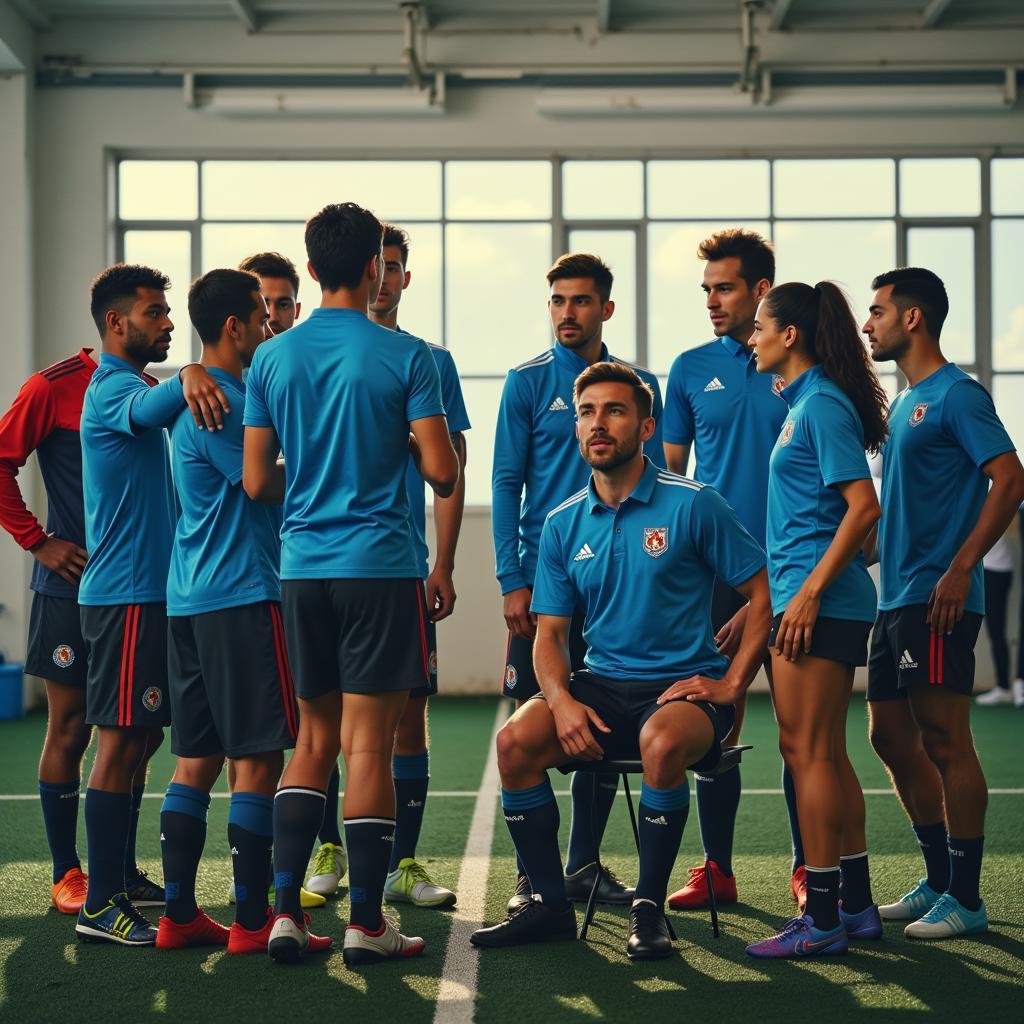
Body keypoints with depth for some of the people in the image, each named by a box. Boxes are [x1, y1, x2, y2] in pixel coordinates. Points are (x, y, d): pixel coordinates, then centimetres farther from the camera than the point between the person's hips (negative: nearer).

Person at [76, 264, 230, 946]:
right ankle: (101, 907, -7)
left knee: (142, 739, 14)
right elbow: (150, 409, -38)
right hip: (125, 595, -10)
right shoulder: (113, 388, -14)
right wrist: (187, 377, -59)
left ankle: (123, 880, 23)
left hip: (150, 592, 10)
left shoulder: (131, 386, 19)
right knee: (122, 742, -9)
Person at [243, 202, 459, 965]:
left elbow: (256, 482, 5)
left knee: (314, 740, 13)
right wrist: (448, 474, 14)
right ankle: (367, 924, 3)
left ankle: (286, 910, 6)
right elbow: (440, 470, -9)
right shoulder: (406, 357, -6)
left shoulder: (272, 359, 5)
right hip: (381, 565, -4)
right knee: (369, 743, 0)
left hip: (302, 567, 4)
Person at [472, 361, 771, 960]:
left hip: (685, 687, -4)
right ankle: (550, 905, -7)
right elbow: (550, 634, 10)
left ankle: (649, 911, -19)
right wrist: (562, 700, -11)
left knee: (662, 742, -38)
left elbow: (764, 595, -3)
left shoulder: (692, 506, -5)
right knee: (516, 741, -22)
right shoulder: (563, 524, 8)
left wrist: (731, 686, -9)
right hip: (602, 685, 4)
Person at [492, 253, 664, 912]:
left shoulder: (639, 385, 7)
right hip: (543, 578, -2)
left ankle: (585, 863, 16)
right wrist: (511, 580, -7)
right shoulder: (528, 383, 2)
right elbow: (507, 483, 0)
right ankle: (531, 870, 6)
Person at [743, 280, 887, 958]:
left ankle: (821, 921, -4)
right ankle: (856, 906, 19)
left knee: (810, 751, -7)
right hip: (811, 597, 10)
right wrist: (777, 593, 24)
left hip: (819, 600, -10)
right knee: (825, 754, 13)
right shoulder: (806, 402, 17)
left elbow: (864, 506, -20)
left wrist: (810, 591, -21)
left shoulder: (822, 404, -13)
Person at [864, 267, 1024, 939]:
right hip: (896, 599, 10)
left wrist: (960, 569, -22)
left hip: (937, 599, -10)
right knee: (892, 737, 12)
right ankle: (939, 882, 22)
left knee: (945, 740, -7)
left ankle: (966, 901, -1)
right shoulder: (906, 402, 19)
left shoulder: (957, 394, -10)